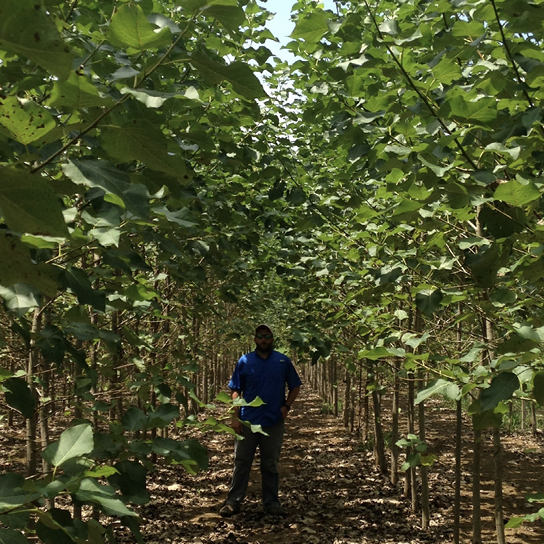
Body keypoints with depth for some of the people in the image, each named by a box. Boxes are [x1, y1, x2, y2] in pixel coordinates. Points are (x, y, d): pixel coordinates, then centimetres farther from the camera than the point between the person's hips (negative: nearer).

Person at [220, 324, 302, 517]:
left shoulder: (283, 361, 2)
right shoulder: (245, 361, 1)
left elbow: (295, 386, 10)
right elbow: (236, 391, 2)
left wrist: (287, 406, -5)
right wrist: (235, 417, -7)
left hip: (274, 422, 1)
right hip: (248, 421, 0)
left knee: (270, 465, 10)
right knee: (241, 463, 5)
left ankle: (272, 503, 19)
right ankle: (233, 502, 12)